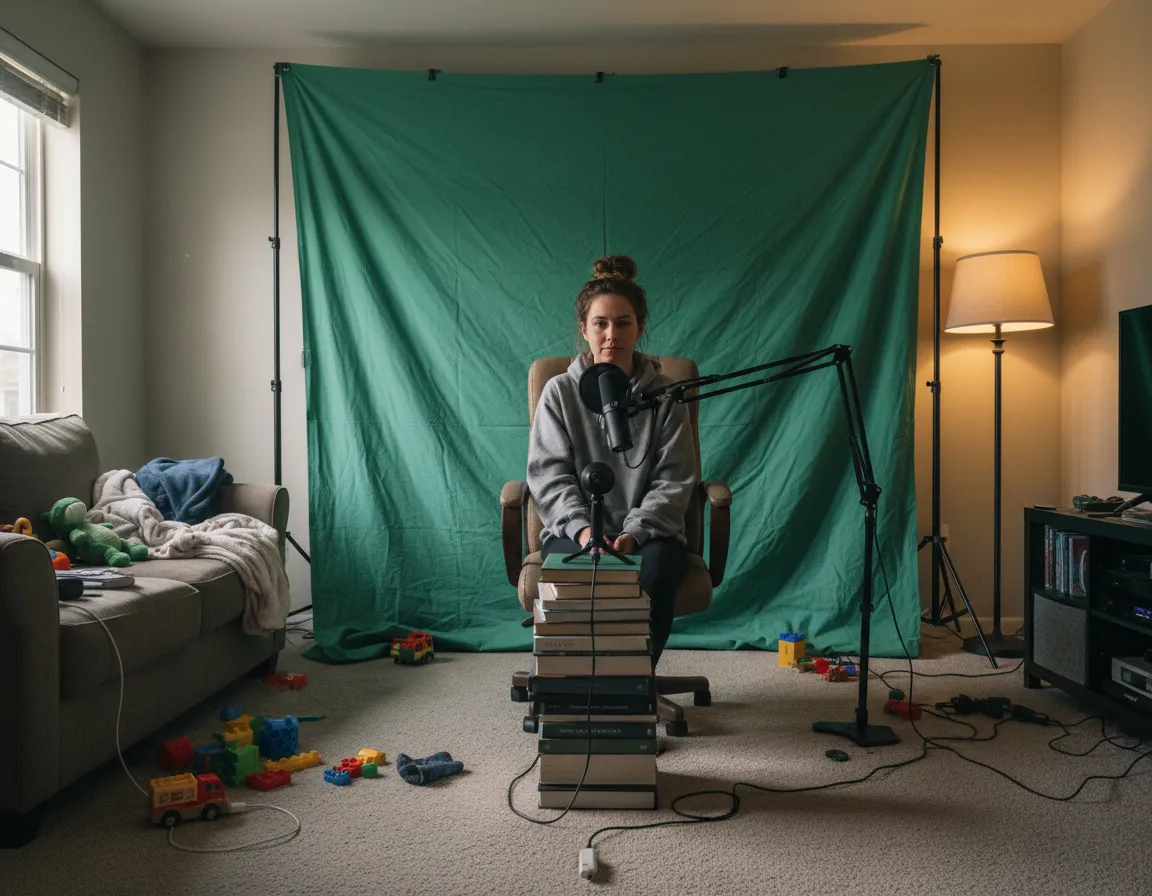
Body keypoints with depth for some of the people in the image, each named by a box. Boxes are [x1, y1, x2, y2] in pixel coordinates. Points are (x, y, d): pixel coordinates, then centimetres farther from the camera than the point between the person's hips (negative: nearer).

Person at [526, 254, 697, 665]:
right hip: (574, 527, 0)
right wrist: (581, 528, -17)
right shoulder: (560, 392, 5)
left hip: (648, 530, 0)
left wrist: (634, 532, -16)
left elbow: (673, 480, 0)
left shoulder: (664, 394, 4)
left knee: (653, 577, -32)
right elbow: (549, 475, -1)